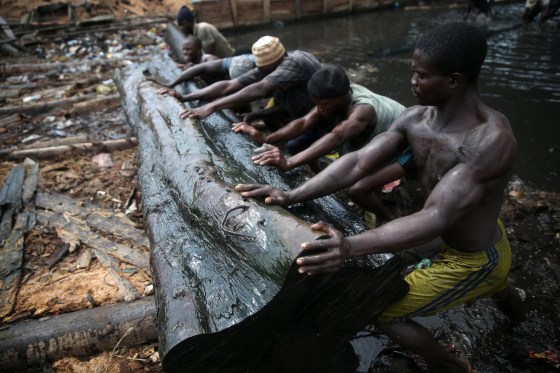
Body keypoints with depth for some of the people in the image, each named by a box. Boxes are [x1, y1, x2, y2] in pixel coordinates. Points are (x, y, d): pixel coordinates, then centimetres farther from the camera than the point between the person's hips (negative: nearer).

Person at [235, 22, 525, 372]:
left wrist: (351, 246, -58)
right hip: (466, 235, 7)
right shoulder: (416, 118, -15)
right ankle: (515, 306, 80)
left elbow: (436, 217, -45)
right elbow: (358, 162, -23)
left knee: (382, 311, -5)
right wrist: (293, 196, -33)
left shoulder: (492, 140, -36)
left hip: (475, 259, -7)